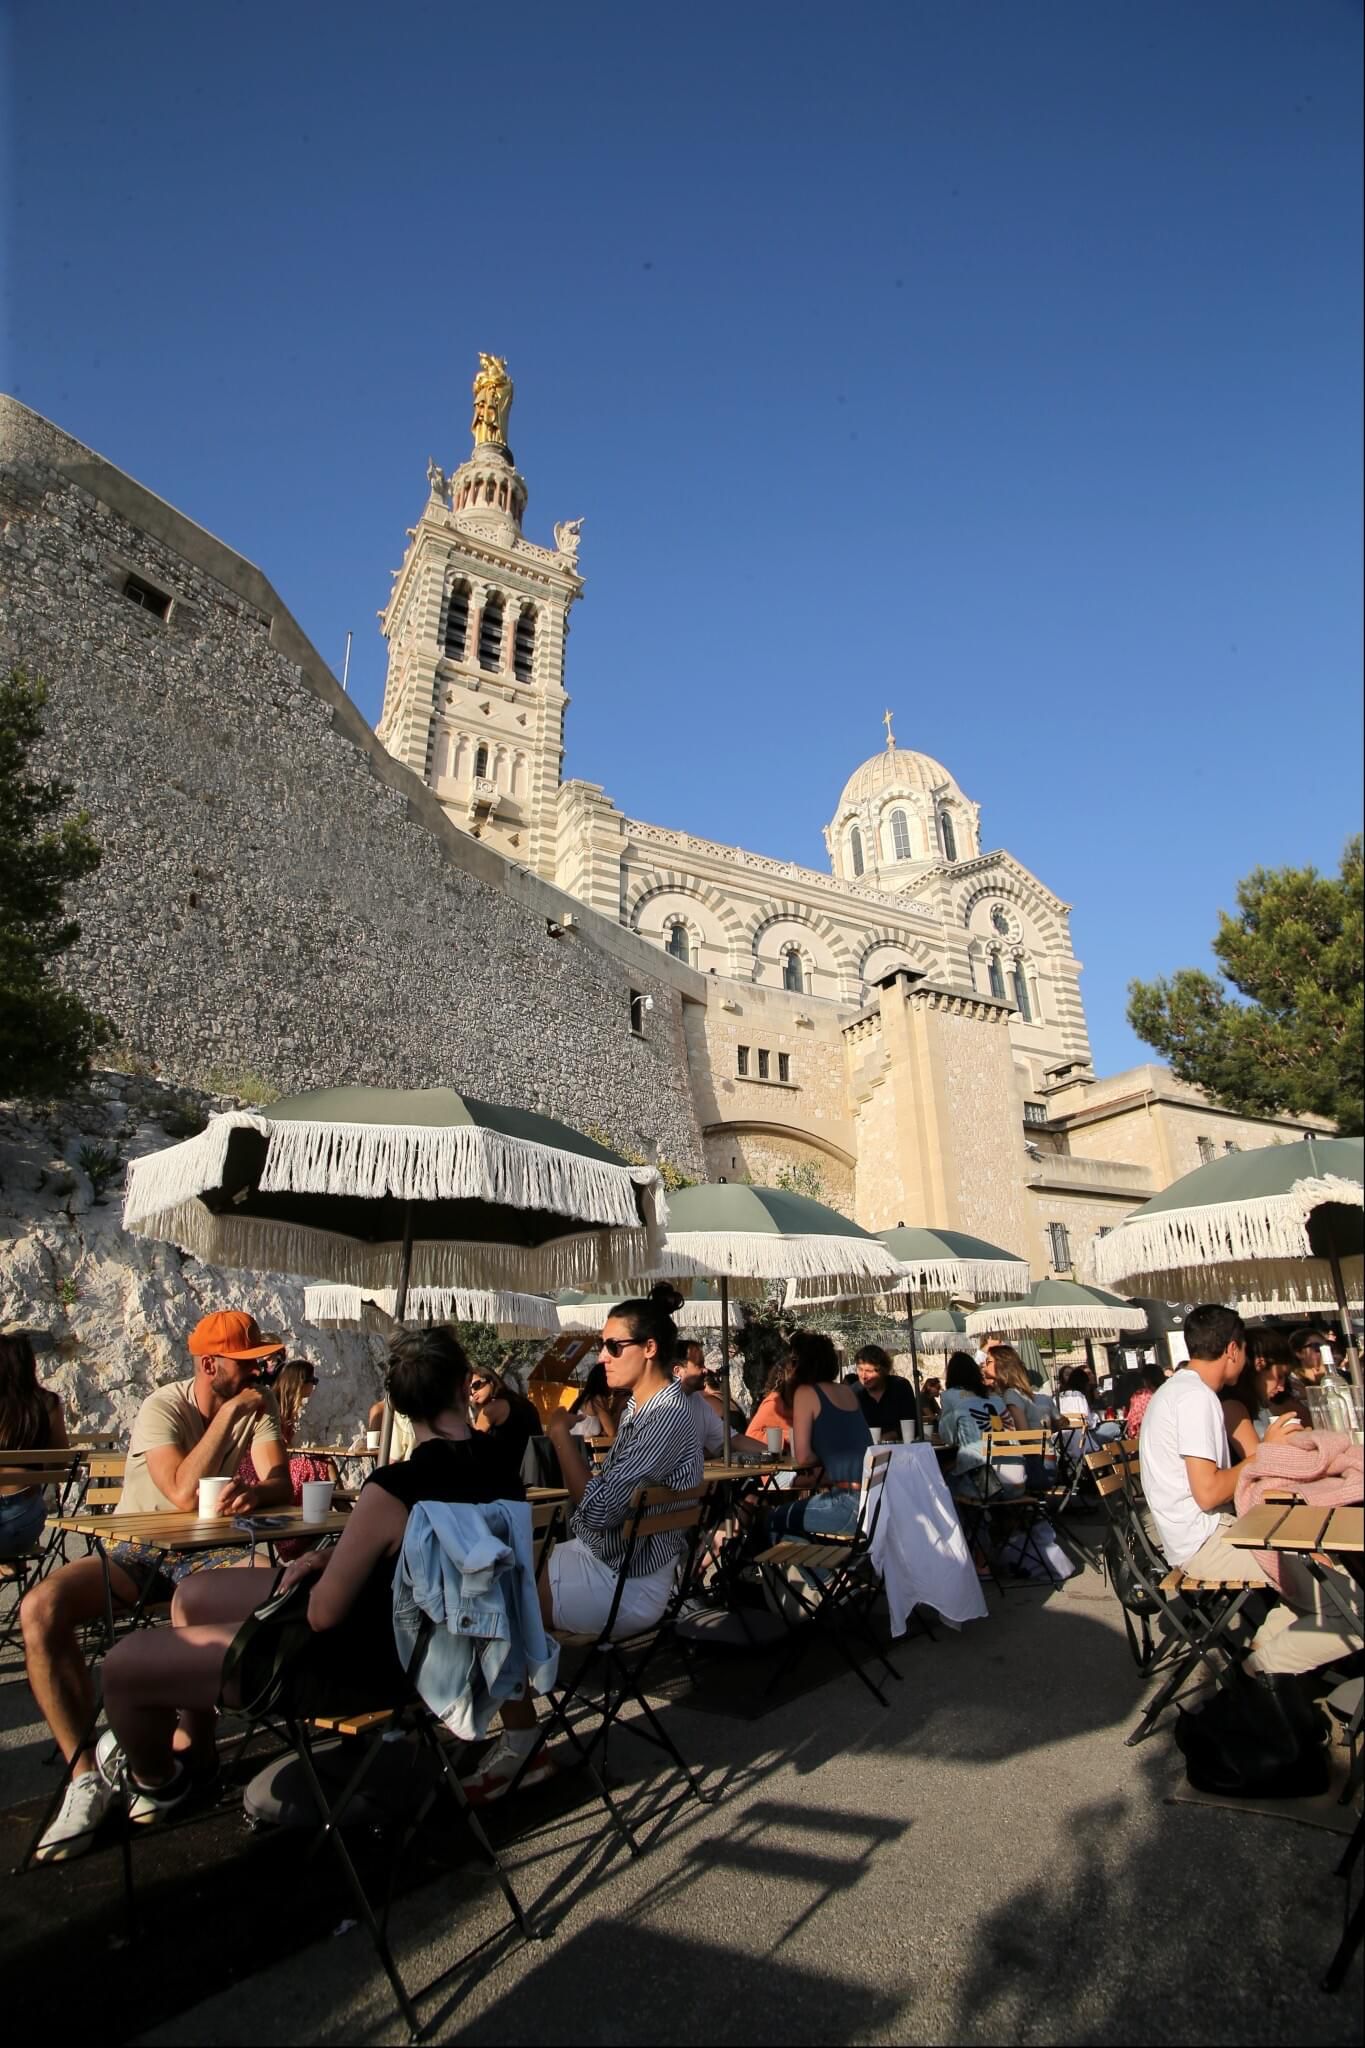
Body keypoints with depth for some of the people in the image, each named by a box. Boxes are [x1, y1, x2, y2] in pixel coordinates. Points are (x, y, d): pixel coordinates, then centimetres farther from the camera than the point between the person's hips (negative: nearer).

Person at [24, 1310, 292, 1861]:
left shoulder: (258, 1405, -4)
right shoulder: (162, 1408, -15)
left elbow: (279, 1481, -15)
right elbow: (183, 1494, -29)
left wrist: (255, 1491, -38)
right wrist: (228, 1414, -29)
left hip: (209, 1552, 2)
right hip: (137, 1551, -2)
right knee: (41, 1610, -29)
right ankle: (85, 1777, -18)